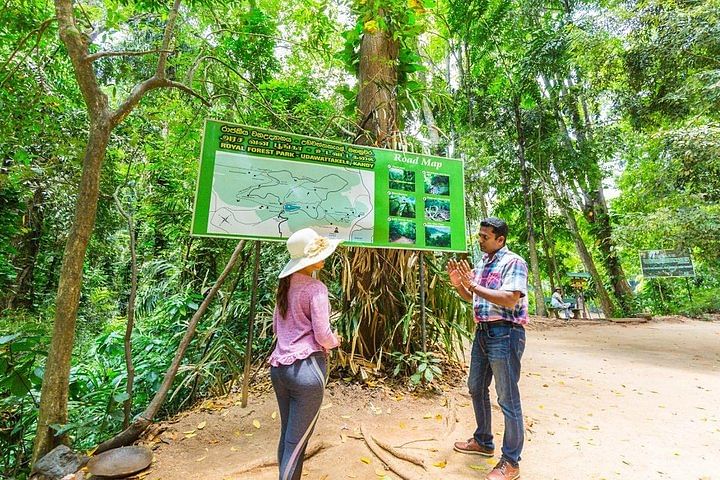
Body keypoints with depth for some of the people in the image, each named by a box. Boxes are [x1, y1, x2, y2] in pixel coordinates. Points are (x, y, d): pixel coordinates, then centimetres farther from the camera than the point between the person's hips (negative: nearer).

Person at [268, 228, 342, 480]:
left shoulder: (286, 283, 8)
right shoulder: (315, 288, -15)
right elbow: (322, 335, -14)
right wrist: (335, 341, 6)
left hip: (279, 366, 8)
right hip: (305, 368, -8)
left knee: (286, 436, 21)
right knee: (296, 441, 6)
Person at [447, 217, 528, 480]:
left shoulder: (513, 263, -12)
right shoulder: (481, 263, 12)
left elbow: (510, 300, -24)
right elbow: (471, 298, 18)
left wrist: (473, 284, -24)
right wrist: (458, 284, -1)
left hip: (505, 334, -9)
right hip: (482, 332, 9)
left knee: (508, 399, 3)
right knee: (476, 388, 20)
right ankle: (483, 441, 40)